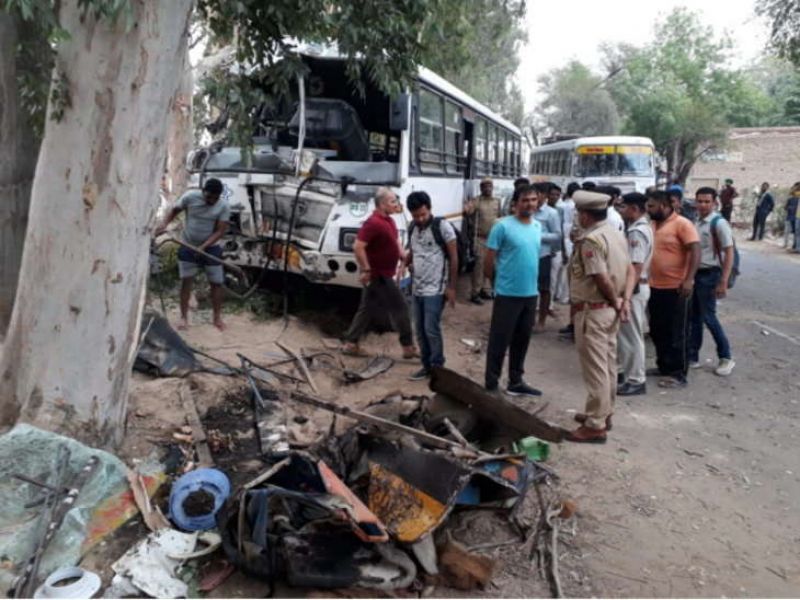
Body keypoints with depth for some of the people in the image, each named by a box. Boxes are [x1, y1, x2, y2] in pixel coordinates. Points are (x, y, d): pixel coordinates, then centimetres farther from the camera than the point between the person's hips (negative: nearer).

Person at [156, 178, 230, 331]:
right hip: (188, 246, 0)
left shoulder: (224, 206, -15)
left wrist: (203, 247, -26)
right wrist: (164, 224, -16)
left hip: (211, 248, 0)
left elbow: (220, 231, -16)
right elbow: (174, 210, 1)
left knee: (216, 283, 1)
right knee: (186, 280, -1)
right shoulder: (190, 197, -13)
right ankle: (184, 317, 5)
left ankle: (217, 318, 15)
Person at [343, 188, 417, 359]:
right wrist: (366, 270, -25)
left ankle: (350, 344, 22)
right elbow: (358, 247, -28)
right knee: (399, 308, -1)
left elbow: (395, 241, 24)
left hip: (381, 274, 10)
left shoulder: (388, 220, 10)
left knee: (368, 309, 15)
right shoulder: (373, 223, -22)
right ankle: (408, 347, 10)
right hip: (378, 275, -10)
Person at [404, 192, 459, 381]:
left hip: (436, 289, -7)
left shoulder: (442, 226, -10)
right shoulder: (413, 228, 8)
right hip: (417, 289, 7)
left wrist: (451, 287, -10)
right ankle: (427, 366, 23)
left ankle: (438, 368, 9)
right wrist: (405, 262, 3)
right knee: (420, 330, 11)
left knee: (432, 329, -6)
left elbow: (454, 257, -9)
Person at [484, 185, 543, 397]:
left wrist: (530, 282, 16)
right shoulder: (503, 226, -12)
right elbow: (489, 260, -8)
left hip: (530, 293, 6)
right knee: (499, 341, 1)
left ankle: (516, 382, 29)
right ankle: (491, 385, 11)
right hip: (507, 294, -6)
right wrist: (497, 281, 3)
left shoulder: (538, 226, 9)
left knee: (522, 340, 16)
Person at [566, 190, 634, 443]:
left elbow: (602, 279, -23)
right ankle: (603, 413, 31)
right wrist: (625, 300, 1)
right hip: (610, 309, 10)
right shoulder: (616, 233, 9)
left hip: (592, 310, -10)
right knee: (608, 364, 18)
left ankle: (595, 425, 6)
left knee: (595, 368, -2)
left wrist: (616, 302, -7)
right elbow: (629, 270, 9)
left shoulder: (591, 239, -20)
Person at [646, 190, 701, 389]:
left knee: (677, 333, 0)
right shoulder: (653, 225, 11)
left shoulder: (682, 224, -12)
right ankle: (664, 366, 31)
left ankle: (679, 374, 8)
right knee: (658, 330, 16)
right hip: (655, 287, 8)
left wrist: (688, 280, -26)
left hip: (676, 288, -8)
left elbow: (695, 252, -18)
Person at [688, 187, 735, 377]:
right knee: (694, 317, 11)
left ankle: (726, 357, 14)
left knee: (708, 317, -2)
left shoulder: (719, 223, -14)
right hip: (694, 273, 7)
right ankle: (692, 357, 21)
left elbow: (729, 253, -15)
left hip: (709, 275, -7)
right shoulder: (697, 222, 8)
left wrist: (723, 282, -19)